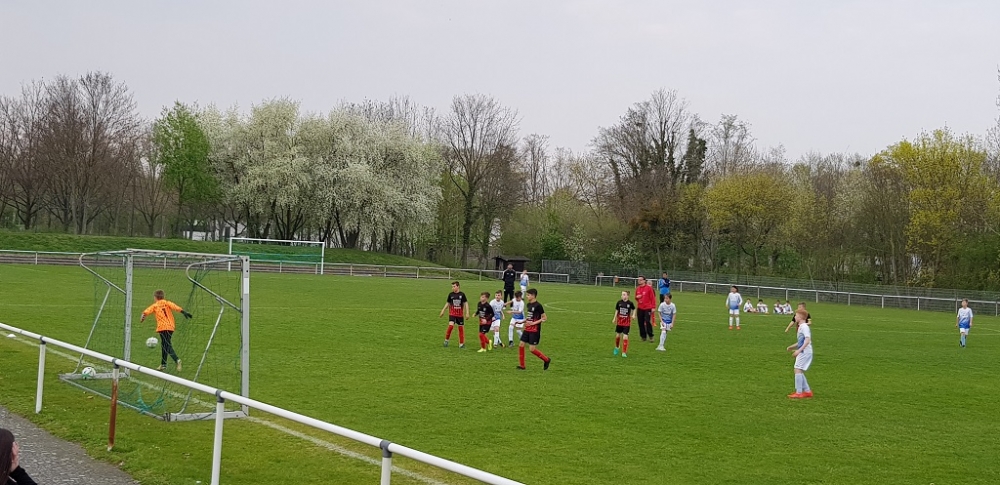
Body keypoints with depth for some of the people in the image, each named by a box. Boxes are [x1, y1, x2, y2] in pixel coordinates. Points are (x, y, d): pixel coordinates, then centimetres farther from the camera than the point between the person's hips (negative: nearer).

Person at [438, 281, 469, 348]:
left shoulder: (462, 294, -3)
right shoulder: (450, 294, 0)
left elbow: (466, 303, 2)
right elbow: (447, 303, 11)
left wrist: (467, 313, -5)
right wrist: (443, 311, 8)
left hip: (460, 314, 1)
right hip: (452, 314, -1)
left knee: (461, 328, 4)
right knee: (451, 326, -20)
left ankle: (461, 344, 15)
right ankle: (446, 340, -2)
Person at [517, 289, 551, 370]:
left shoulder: (538, 305, -14)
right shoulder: (528, 304, 10)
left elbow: (544, 318, -13)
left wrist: (533, 323, -19)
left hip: (535, 331, -8)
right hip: (527, 329, 8)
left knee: (532, 349, -7)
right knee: (521, 345, 0)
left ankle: (546, 360, 13)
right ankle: (522, 365, 9)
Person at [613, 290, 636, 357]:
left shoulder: (630, 303, -10)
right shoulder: (619, 302, -5)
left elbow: (634, 309, 8)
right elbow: (616, 310, 6)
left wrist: (633, 315, -8)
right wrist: (614, 318, -2)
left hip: (627, 323, -2)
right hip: (619, 322, 3)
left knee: (625, 337, -8)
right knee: (618, 335, 14)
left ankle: (624, 352, 1)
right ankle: (616, 347, 41)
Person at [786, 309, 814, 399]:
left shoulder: (804, 327, -12)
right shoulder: (800, 327, 18)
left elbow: (807, 340, -23)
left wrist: (799, 350, -27)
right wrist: (792, 347, 14)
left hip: (805, 352, -10)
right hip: (802, 352, 10)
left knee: (798, 370, -13)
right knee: (799, 371, 14)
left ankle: (799, 392, -13)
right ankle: (807, 391, 19)